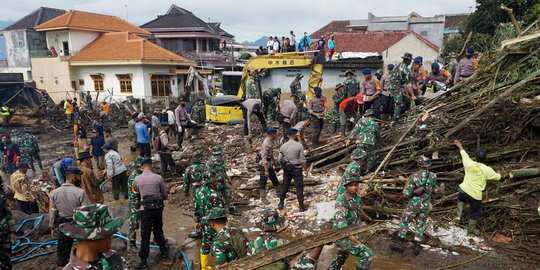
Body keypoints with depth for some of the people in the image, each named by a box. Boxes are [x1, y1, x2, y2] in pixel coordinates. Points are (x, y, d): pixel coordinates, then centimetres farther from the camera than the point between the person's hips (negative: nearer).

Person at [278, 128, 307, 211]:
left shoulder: (283, 146, -5)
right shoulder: (299, 145, -15)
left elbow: (279, 159, 0)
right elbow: (302, 159, -12)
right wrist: (306, 169, 1)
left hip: (287, 169, 3)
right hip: (296, 168, -3)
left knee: (285, 186, 17)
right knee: (299, 187, 7)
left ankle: (281, 204, 25)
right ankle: (301, 206, 13)